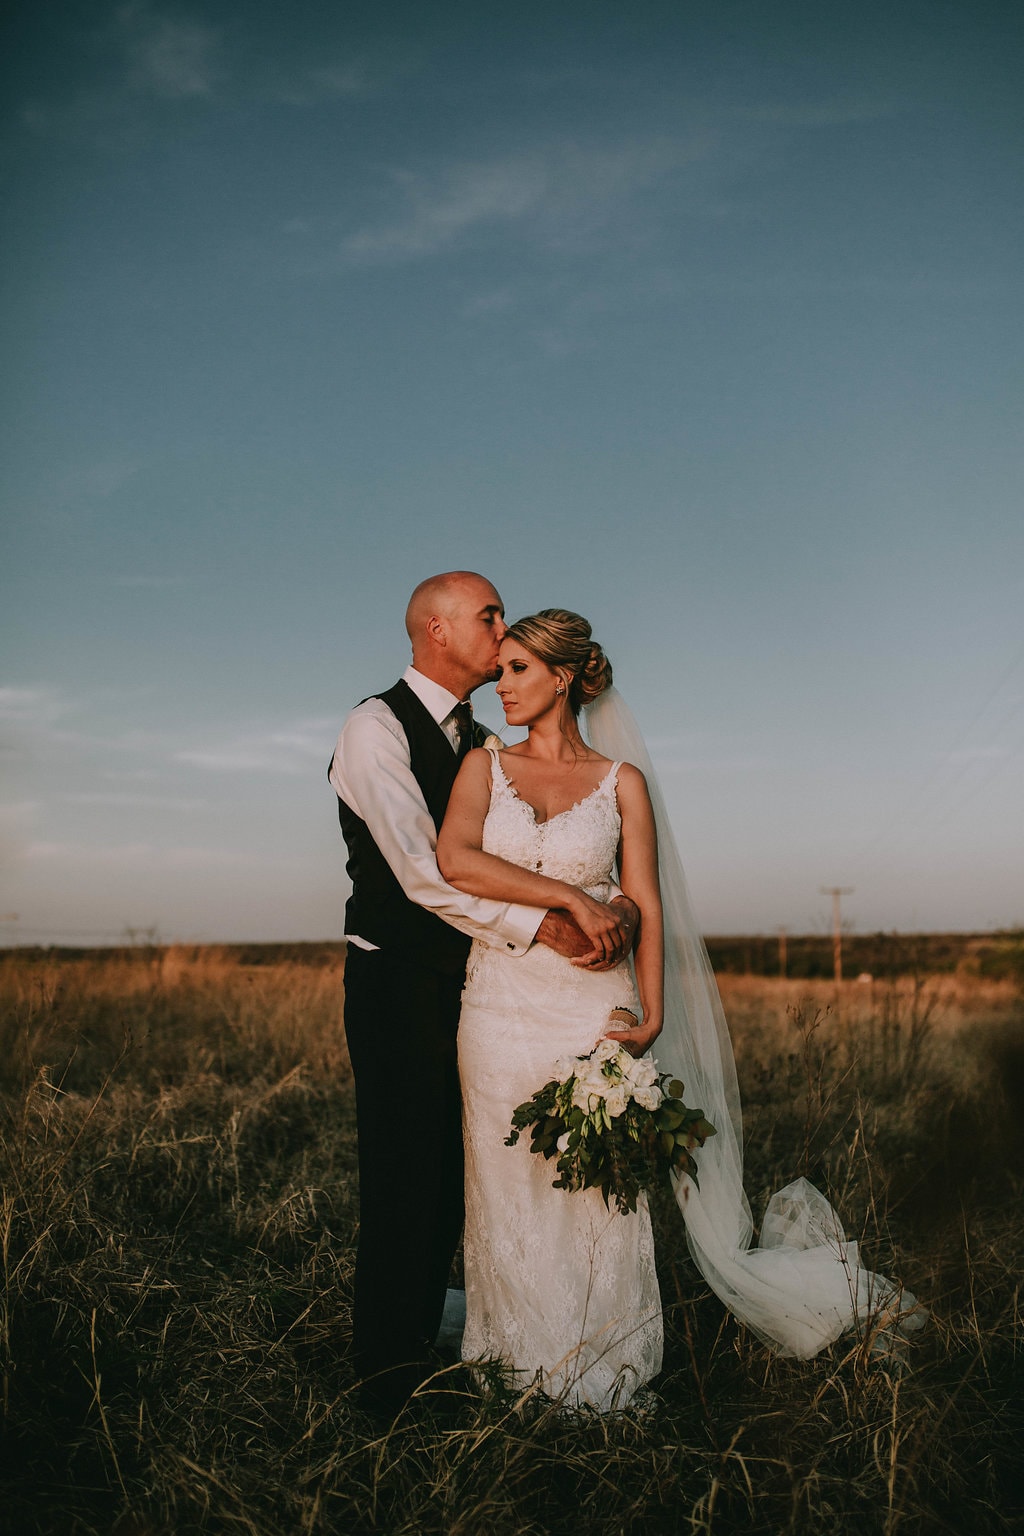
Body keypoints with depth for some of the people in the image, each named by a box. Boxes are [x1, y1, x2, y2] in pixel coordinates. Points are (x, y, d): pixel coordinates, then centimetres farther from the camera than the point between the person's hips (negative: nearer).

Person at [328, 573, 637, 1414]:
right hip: (398, 986, -7)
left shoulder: (482, 746, 14)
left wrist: (617, 905, -15)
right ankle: (391, 1377, 15)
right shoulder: (377, 727, -11)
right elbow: (421, 869, -21)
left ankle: (425, 1341, 28)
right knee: (404, 1179, 0)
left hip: (469, 982, 7)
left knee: (454, 1179, 12)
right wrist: (541, 924, -24)